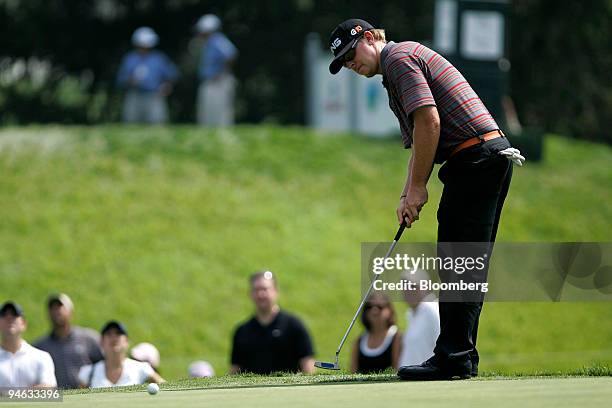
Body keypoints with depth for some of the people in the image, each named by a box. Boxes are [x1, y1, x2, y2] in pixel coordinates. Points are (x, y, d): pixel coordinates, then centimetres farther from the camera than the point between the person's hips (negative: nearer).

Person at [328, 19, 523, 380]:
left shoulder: (399, 56, -6)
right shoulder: (410, 60, 26)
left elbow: (428, 121, -17)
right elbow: (420, 140, 27)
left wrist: (418, 186, -11)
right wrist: (409, 195, 15)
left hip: (475, 157, -10)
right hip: (496, 156, 10)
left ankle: (454, 358, -12)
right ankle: (462, 357, 12)